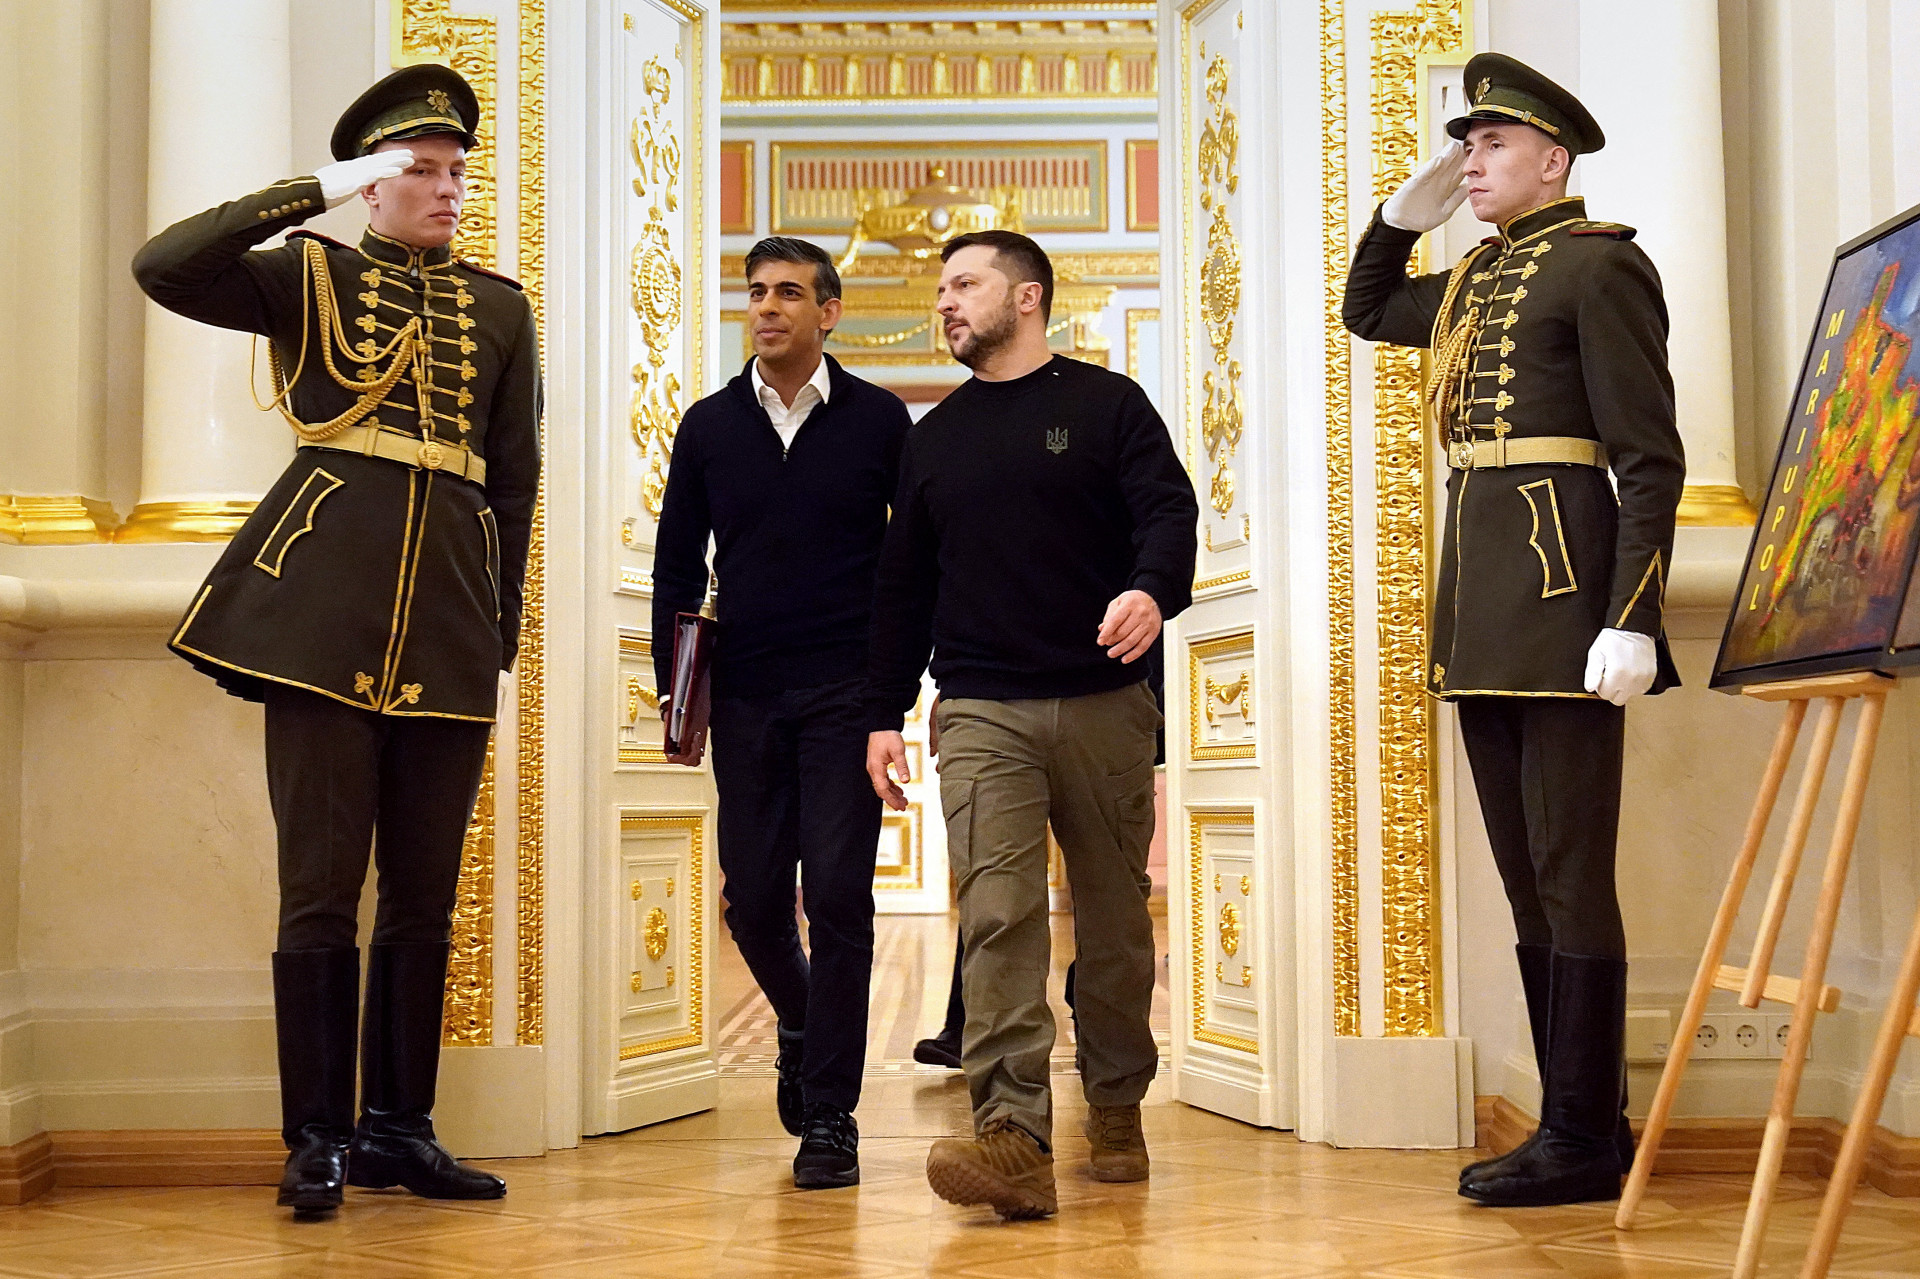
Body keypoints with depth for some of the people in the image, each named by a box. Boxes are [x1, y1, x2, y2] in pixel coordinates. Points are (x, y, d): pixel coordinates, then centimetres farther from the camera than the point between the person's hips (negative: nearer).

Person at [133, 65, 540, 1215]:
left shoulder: (500, 308, 17)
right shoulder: (309, 276, 9)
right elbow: (163, 268, -8)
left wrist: (503, 628, 12)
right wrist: (317, 193, -8)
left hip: (451, 620, 3)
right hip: (324, 601, -3)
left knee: (426, 891, 7)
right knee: (321, 886, -2)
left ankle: (400, 1127, 17)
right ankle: (318, 1139, 8)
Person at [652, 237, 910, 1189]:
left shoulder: (878, 420, 3)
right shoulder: (709, 426, 9)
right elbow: (678, 563, 12)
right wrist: (675, 682, 5)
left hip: (846, 692, -3)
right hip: (744, 698, 3)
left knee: (836, 894, -7)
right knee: (752, 898, 6)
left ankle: (830, 1115, 2)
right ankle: (802, 1028, 36)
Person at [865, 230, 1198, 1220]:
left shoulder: (1109, 404, 6)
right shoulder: (933, 438, 17)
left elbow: (1167, 508, -6)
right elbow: (903, 583, 18)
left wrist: (1153, 588, -29)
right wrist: (883, 712, 12)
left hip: (1105, 703, -2)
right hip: (981, 711, 2)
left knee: (1115, 915, 7)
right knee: (997, 918, -12)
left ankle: (1117, 1109, 23)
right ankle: (1013, 1137, -18)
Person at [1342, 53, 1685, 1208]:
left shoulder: (1600, 264, -6)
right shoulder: (1475, 279, 18)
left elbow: (1652, 460, -12)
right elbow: (1366, 309, 37)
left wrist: (1632, 621, -20)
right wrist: (1408, 207, 20)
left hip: (1560, 590, -9)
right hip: (1482, 612, 9)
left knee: (1570, 874, -5)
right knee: (1529, 880, 10)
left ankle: (1584, 1141, 2)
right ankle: (1584, 1122, 18)